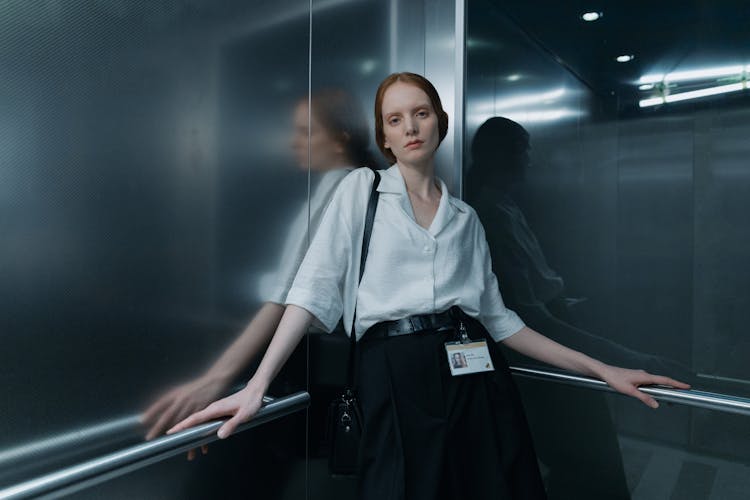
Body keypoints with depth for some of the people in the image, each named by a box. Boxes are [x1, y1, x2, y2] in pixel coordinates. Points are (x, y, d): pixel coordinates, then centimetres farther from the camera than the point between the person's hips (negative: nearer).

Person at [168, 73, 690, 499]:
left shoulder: (465, 216, 15)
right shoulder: (362, 188, 6)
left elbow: (496, 314, 14)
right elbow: (317, 286, -4)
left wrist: (601, 369, 12)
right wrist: (257, 385, -14)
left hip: (476, 374, 4)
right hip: (397, 373, -3)